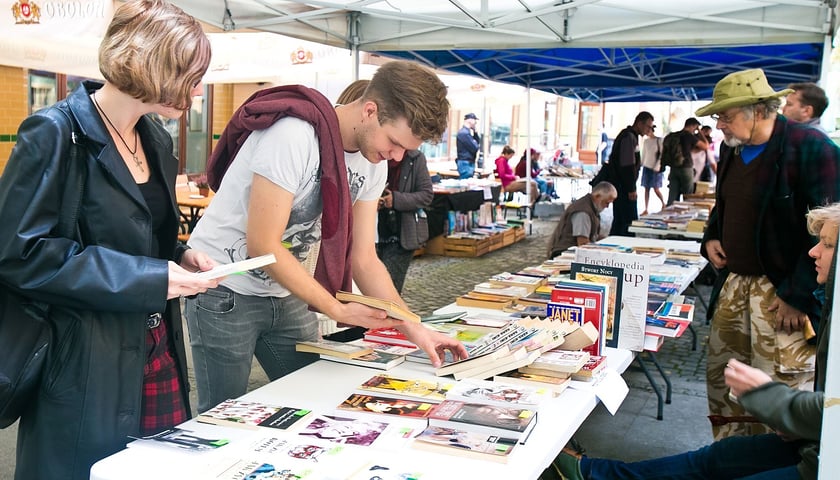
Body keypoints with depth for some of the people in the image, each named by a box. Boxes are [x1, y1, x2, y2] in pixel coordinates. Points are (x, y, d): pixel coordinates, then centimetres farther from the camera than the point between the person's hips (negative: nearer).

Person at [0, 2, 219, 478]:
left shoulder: (157, 140, 10)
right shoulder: (55, 134, -15)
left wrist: (180, 256, -1)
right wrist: (144, 278, -22)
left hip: (155, 350, 7)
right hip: (84, 365, -7)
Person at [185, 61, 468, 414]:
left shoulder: (373, 161, -4)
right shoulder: (294, 135, -28)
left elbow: (363, 258, -2)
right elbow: (262, 247, -27)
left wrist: (413, 328, -11)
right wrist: (337, 309, -24)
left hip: (284, 291, 7)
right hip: (226, 291, -7)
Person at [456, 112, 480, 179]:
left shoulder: (467, 132, 16)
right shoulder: (464, 133, -18)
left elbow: (477, 142, 21)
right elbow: (474, 148, -20)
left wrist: (475, 132, 7)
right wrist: (475, 143, 3)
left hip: (469, 163, 11)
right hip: (465, 163, -11)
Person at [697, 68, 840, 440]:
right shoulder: (731, 148, 10)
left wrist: (798, 296, -19)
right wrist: (711, 238, 9)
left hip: (781, 291, -8)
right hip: (734, 282, 8)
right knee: (720, 377, 14)